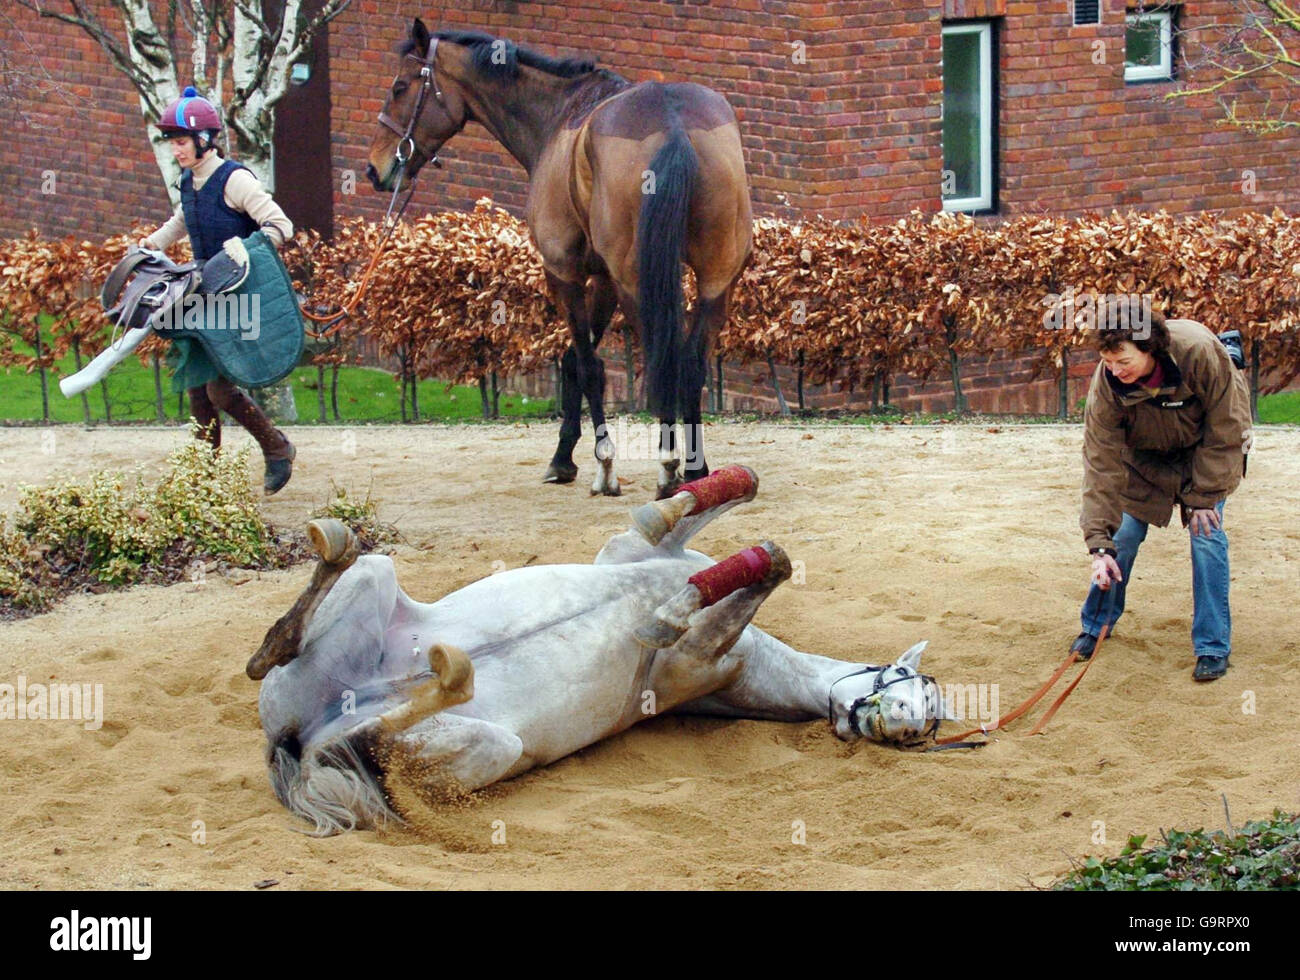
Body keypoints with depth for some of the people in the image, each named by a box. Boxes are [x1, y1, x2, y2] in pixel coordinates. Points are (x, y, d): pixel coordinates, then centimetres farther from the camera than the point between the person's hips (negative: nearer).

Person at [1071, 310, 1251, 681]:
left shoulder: (1201, 352, -38)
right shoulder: (1106, 384, -30)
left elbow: (1225, 430, -23)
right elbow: (1101, 463, -27)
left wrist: (1203, 498, -20)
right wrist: (1100, 544, -32)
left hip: (1208, 449, -2)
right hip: (1146, 456, 2)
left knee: (1206, 533, -14)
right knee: (1122, 533, -5)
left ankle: (1213, 647, -5)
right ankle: (1095, 626, 16)